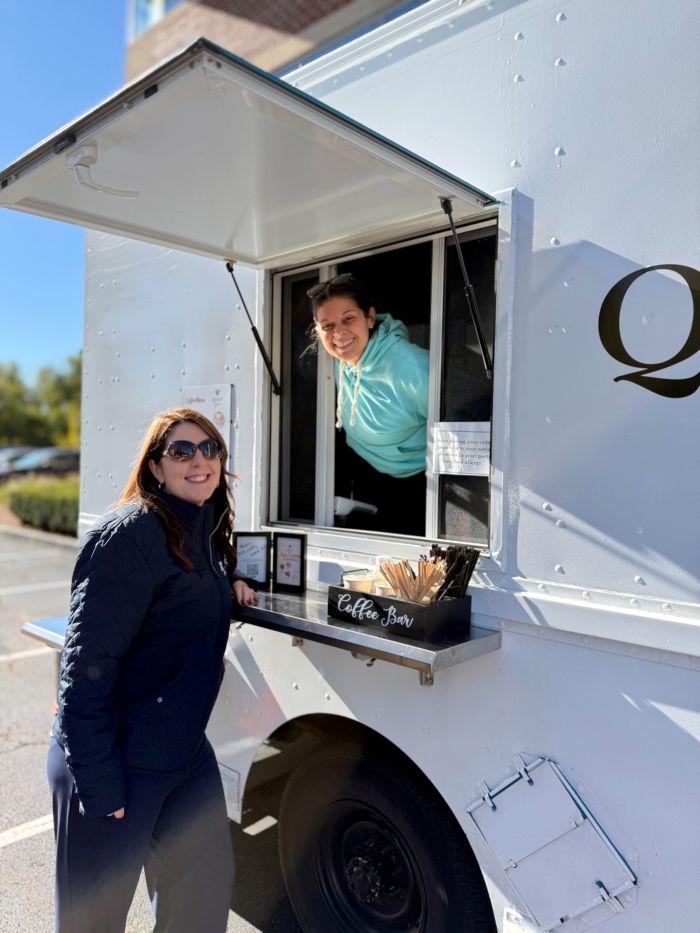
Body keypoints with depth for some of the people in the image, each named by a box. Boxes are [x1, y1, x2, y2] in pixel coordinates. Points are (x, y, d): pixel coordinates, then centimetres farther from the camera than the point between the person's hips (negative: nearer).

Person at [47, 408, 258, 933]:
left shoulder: (206, 528, 5)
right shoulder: (131, 533, -21)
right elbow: (87, 666, -23)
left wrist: (228, 585, 5)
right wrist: (98, 783, -21)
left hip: (186, 752, 8)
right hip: (116, 763, -7)